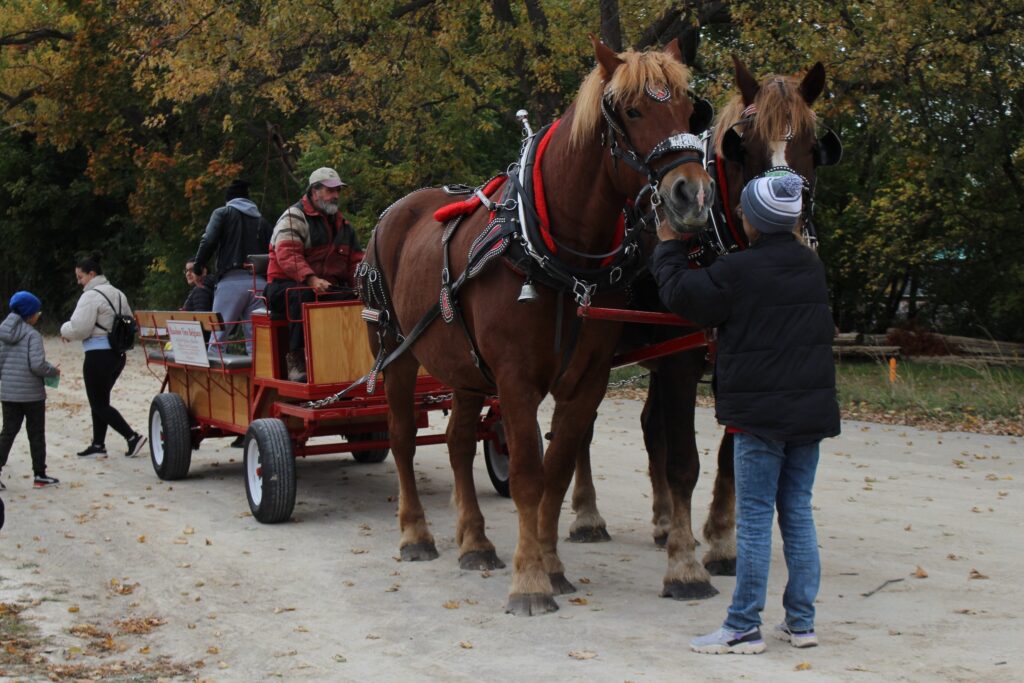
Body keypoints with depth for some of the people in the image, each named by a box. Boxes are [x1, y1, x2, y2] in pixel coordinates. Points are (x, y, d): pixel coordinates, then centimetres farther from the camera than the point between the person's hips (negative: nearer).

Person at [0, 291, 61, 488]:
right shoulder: (33, 335, -14)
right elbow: (37, 365, -21)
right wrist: (54, 371, -4)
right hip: (32, 394, -5)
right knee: (36, 434, 7)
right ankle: (39, 475, 13)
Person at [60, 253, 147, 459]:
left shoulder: (91, 296, -15)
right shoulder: (117, 294, 13)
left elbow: (78, 328, -19)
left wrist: (65, 331, 1)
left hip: (98, 355, -9)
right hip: (118, 354, 9)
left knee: (98, 403, -2)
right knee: (101, 400, 17)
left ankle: (133, 437, -10)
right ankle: (98, 444, 20)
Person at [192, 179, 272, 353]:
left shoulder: (222, 213, 11)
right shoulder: (262, 221, 22)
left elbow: (209, 241, -3)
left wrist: (198, 266, 7)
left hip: (232, 280, -3)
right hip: (259, 282, 3)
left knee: (217, 338, -1)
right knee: (256, 341, 1)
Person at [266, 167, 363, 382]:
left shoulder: (343, 225, 20)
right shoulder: (294, 217, -5)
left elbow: (355, 261, 20)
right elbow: (287, 255, -19)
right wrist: (311, 279, -35)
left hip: (328, 287, 6)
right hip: (286, 286, -6)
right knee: (304, 296, -40)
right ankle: (296, 360, -34)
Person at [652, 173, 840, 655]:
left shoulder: (739, 271, -14)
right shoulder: (812, 267, 9)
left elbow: (680, 293, -5)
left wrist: (668, 247, 13)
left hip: (760, 412, -6)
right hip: (811, 410, 7)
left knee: (754, 518, -2)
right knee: (798, 512, 12)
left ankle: (744, 628, 2)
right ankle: (801, 622, 17)